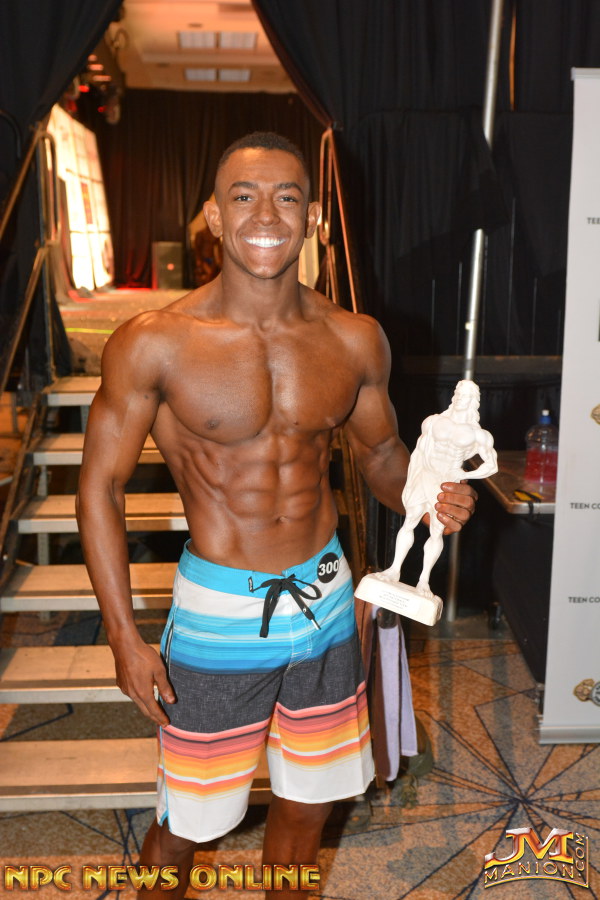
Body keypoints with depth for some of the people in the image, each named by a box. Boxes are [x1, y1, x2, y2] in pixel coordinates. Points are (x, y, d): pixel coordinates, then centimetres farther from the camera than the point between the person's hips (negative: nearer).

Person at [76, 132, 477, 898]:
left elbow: (380, 451, 9)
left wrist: (427, 496, -13)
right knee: (185, 824, 12)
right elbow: (100, 484, -9)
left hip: (324, 598, 4)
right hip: (218, 612, -3)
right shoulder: (153, 345, -15)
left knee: (307, 804, 21)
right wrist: (124, 636, -12)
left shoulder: (355, 340, -5)